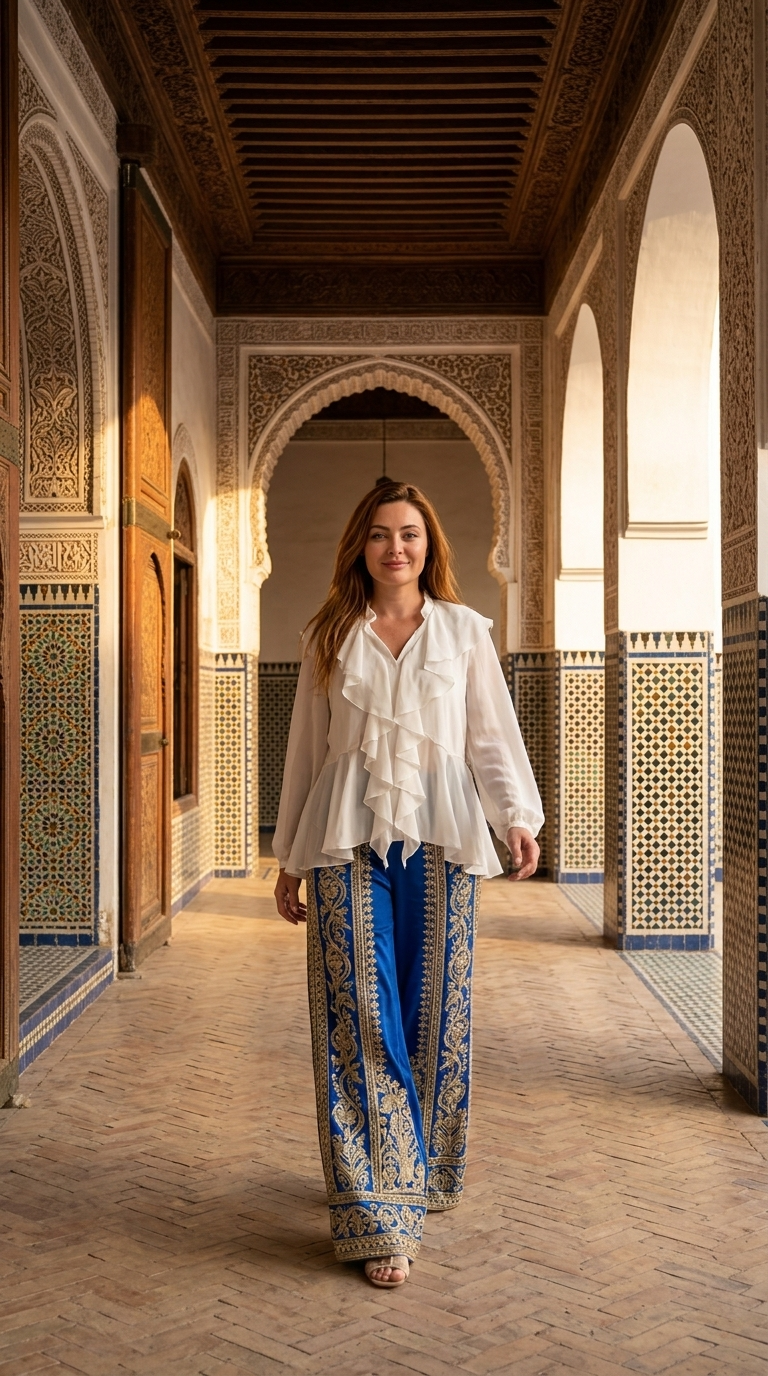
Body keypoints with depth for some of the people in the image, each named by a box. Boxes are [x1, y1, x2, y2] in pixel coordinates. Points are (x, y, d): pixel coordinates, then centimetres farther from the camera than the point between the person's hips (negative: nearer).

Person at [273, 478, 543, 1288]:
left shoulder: (464, 631, 10)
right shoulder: (329, 638, 11)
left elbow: (492, 735, 5)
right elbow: (306, 750, 13)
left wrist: (518, 817, -11)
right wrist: (290, 858, 11)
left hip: (439, 838, 1)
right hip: (350, 839, 0)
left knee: (434, 1013, 5)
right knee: (361, 1019, -5)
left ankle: (427, 1177, 25)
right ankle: (377, 1217, -3)